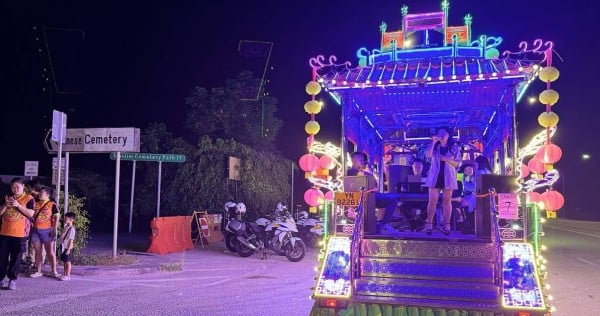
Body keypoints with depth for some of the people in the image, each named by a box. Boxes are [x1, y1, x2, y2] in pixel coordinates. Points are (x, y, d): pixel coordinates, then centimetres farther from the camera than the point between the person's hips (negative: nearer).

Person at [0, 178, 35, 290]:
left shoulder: (28, 198, 0)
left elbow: (31, 214, -11)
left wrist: (18, 205, -19)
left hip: (20, 233, -4)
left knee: (16, 258, -1)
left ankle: (12, 280, 5)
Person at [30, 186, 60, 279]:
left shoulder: (52, 204, -3)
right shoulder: (35, 204, 11)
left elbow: (56, 218, -6)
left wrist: (54, 230, -13)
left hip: (47, 230, -4)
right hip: (35, 230, 5)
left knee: (50, 251, 0)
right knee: (38, 252, 9)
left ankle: (54, 271, 5)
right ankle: (38, 271, 16)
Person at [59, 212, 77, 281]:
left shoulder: (71, 229, -19)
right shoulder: (65, 227, 9)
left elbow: (71, 240, -20)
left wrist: (68, 249, -20)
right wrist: (62, 247, 19)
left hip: (67, 248, -9)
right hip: (63, 247, 9)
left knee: (67, 262, 0)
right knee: (64, 261, 16)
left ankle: (67, 275, 7)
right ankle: (65, 274, 27)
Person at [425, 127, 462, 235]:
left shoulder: (454, 147, 4)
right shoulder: (434, 146, 7)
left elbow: (457, 163, 0)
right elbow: (428, 155, -14)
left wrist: (446, 159, -15)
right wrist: (433, 142, -15)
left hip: (448, 177, 0)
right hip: (435, 177, 1)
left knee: (447, 201, 3)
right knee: (432, 201, -2)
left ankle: (446, 225, 7)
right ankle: (429, 224, 4)